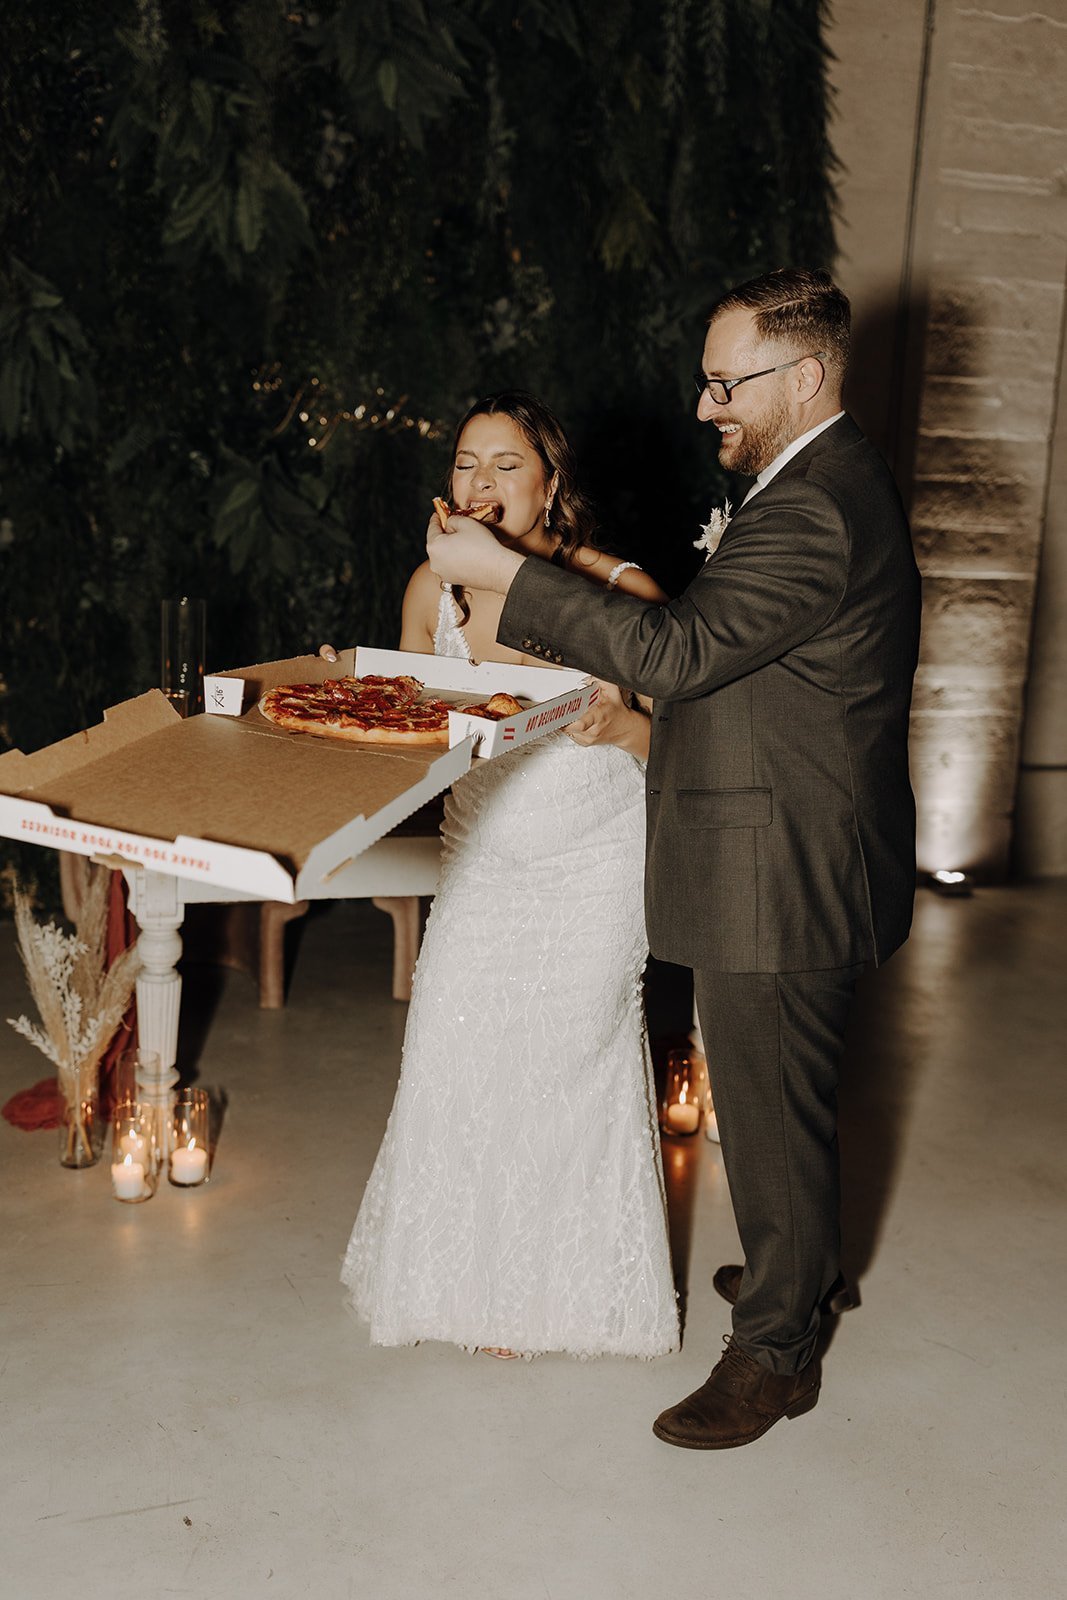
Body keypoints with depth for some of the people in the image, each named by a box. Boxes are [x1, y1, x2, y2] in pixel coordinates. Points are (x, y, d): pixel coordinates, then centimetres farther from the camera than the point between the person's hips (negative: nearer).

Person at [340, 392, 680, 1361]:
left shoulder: (617, 591, -16)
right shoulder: (434, 587, -5)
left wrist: (621, 724, -31)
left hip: (594, 867, -3)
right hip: (482, 856, 4)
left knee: (571, 1064, 7)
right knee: (461, 1059, 7)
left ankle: (566, 1282, 34)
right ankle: (478, 1277, 34)